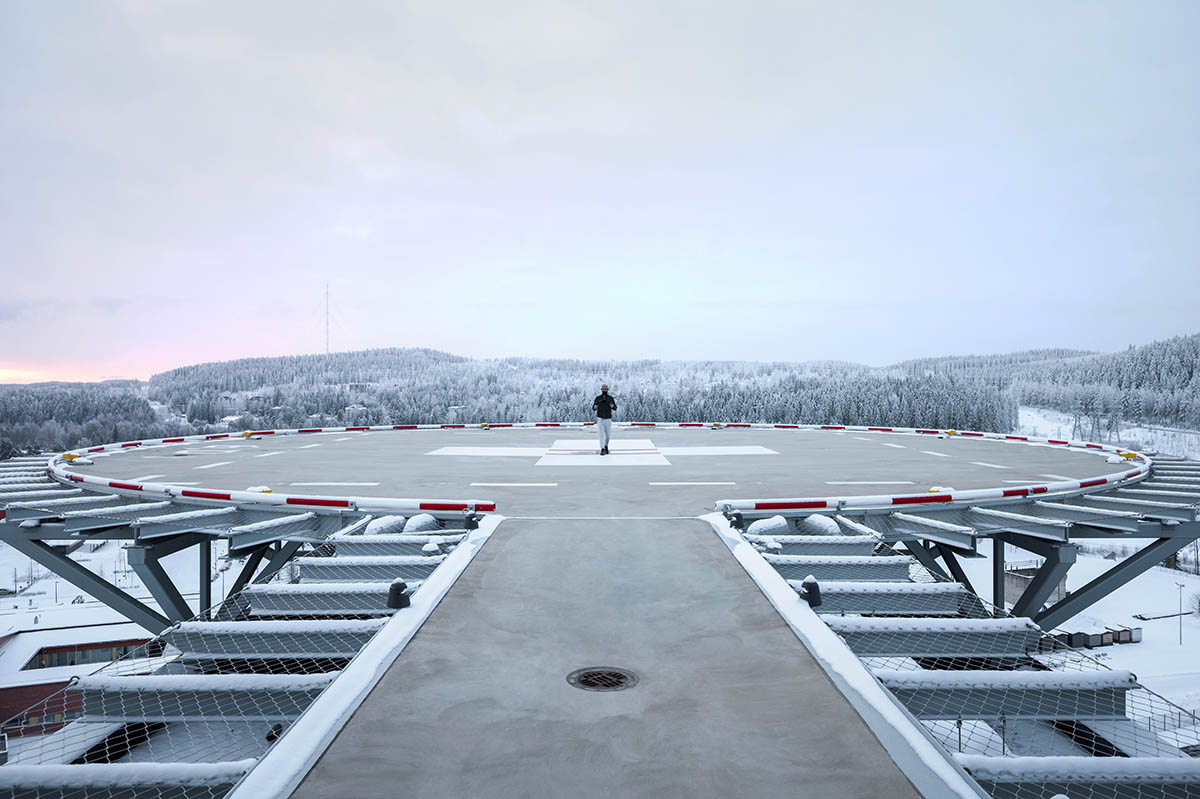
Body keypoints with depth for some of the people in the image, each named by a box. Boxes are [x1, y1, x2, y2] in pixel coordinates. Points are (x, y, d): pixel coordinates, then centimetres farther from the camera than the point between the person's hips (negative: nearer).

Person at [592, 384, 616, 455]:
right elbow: (593, 408, 5)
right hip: (600, 419, -1)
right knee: (602, 434, -12)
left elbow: (615, 408, 0)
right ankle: (602, 449, -10)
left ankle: (606, 446, 37)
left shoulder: (610, 398, 0)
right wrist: (595, 407, -20)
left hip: (608, 419, 1)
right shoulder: (598, 398, 0)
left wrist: (612, 406, -24)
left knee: (608, 435, 10)